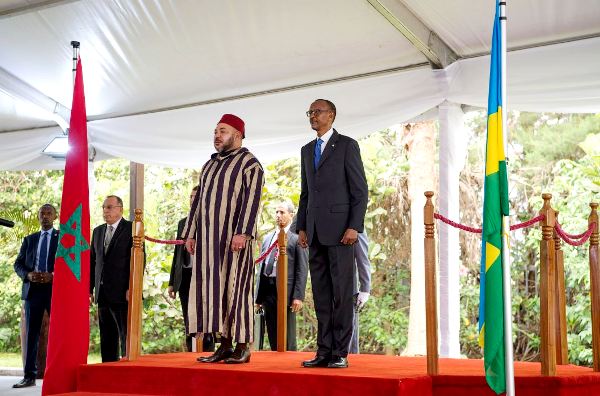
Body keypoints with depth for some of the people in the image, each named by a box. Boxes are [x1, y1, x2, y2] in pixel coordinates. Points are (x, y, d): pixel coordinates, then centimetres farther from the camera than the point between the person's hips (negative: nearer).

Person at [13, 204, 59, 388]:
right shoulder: (29, 239, 16)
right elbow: (18, 264, 13)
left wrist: (53, 275, -16)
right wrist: (28, 274, -8)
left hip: (56, 288, -3)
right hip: (32, 289, 3)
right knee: (31, 333, 3)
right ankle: (29, 376, 6)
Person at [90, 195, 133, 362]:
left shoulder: (131, 229, -3)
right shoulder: (98, 231, 17)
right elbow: (92, 261, 17)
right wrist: (89, 288, 10)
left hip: (122, 292, -6)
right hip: (102, 293, 6)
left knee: (126, 336, -5)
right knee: (107, 338, 10)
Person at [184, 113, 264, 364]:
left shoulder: (249, 163, -3)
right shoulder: (209, 165, 19)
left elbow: (252, 200, -13)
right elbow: (198, 201, 20)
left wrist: (242, 232, -23)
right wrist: (190, 233, 13)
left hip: (234, 236, -7)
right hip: (209, 238, 7)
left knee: (235, 286, -6)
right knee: (214, 288, 4)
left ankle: (243, 346, 1)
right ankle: (225, 345, 9)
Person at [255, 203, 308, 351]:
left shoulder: (296, 237, -2)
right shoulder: (267, 238, 18)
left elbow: (302, 269, -7)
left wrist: (298, 296, -14)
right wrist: (258, 295, 12)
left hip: (286, 289, -6)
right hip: (267, 288, 6)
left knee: (288, 340, -2)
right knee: (273, 337, 11)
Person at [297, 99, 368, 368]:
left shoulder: (347, 145, 0)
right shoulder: (307, 150, 20)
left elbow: (360, 190, -5)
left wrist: (354, 226, -13)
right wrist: (302, 227, 11)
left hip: (339, 229, -6)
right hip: (315, 232, 6)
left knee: (341, 293, -5)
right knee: (321, 294, 6)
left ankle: (340, 353, -2)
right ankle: (324, 351, 10)